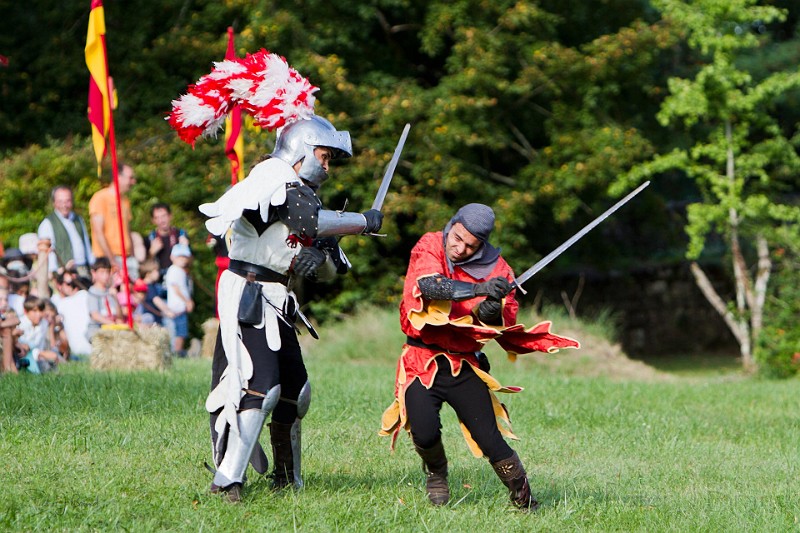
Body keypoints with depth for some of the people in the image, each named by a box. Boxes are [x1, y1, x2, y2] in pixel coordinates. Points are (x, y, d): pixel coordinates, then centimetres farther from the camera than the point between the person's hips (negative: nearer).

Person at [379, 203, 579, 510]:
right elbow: (429, 284, -27)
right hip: (422, 361, -1)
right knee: (424, 433, -20)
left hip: (465, 366, 1)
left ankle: (524, 501, 11)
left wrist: (492, 314, -27)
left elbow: (506, 327, -4)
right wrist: (479, 289, -40)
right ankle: (436, 474, 14)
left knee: (490, 440, -10)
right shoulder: (429, 247, -6)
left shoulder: (496, 269, -3)